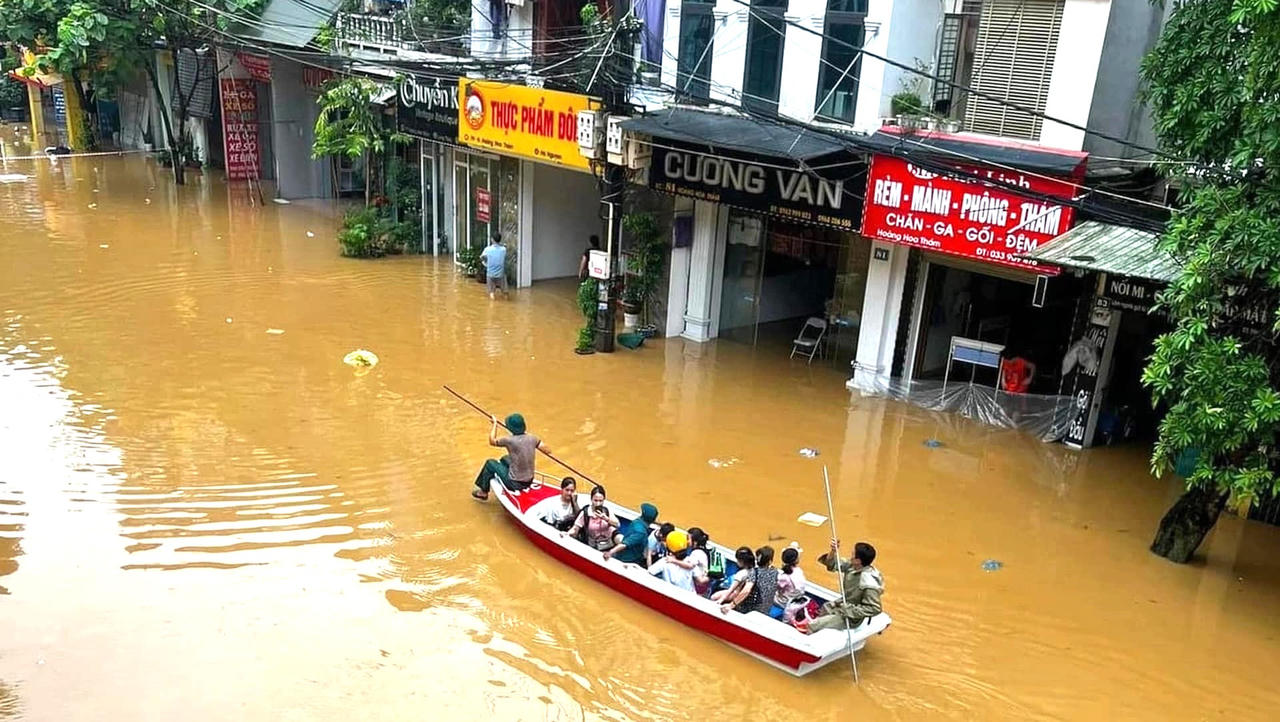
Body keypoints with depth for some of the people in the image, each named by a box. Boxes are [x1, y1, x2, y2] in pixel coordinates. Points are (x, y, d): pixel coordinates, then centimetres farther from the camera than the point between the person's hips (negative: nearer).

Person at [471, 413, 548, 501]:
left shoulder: (509, 440, -23)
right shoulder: (532, 438, -10)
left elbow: (492, 441, -4)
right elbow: (548, 451, 0)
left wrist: (495, 423, 11)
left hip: (515, 484, -6)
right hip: (529, 481, 6)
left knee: (490, 463, 17)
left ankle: (483, 493, 34)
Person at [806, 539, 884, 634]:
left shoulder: (869, 583, -34)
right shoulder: (852, 566, -12)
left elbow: (875, 608, -29)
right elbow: (831, 565, -1)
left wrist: (850, 610, -27)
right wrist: (833, 551, -20)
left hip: (851, 618, -8)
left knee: (813, 626, -10)